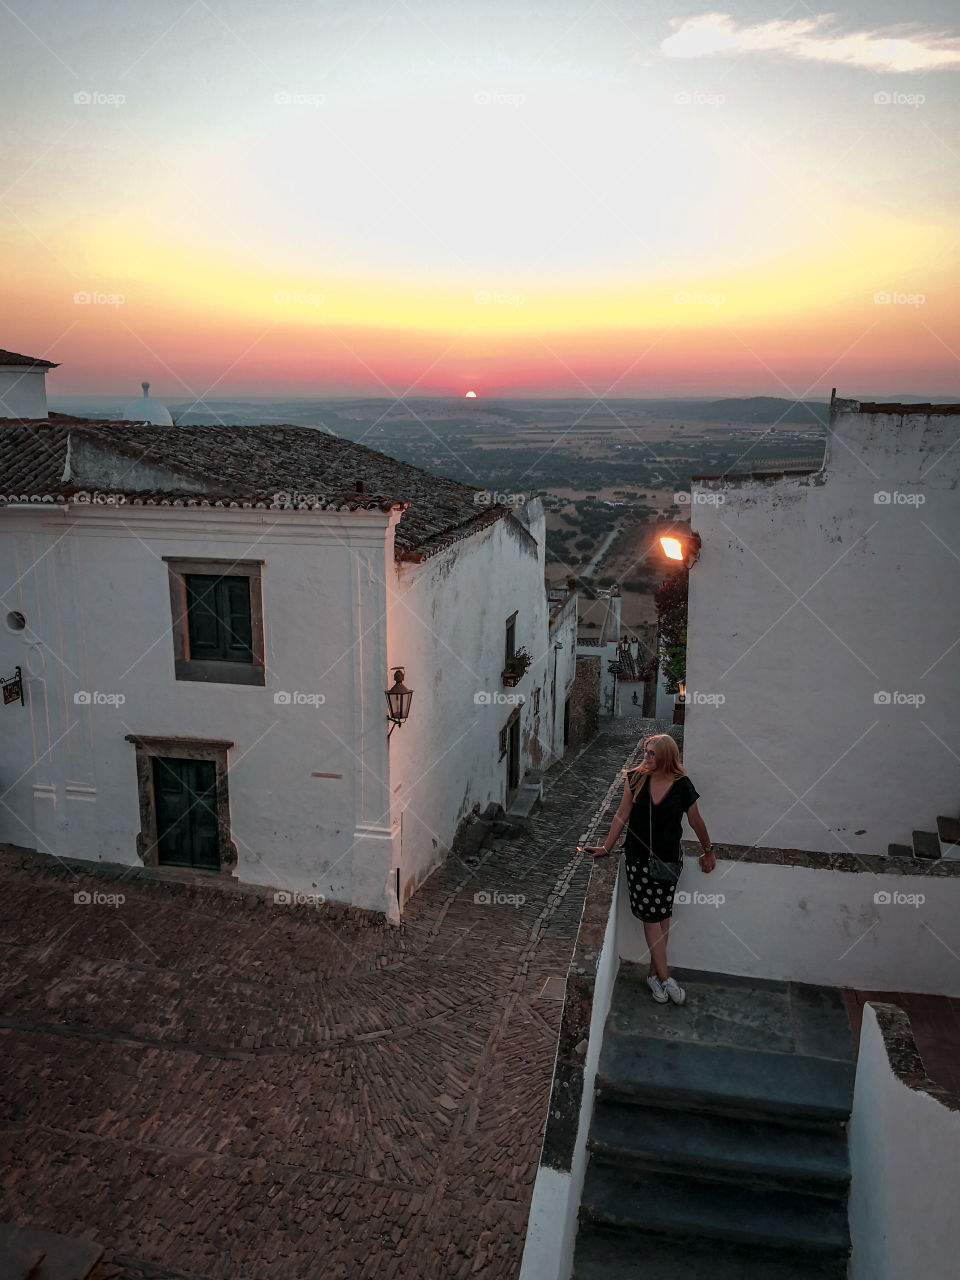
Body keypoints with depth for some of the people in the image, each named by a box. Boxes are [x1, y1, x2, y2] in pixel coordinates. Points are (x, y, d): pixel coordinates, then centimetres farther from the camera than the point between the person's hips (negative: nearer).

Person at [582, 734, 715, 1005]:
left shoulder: (681, 785, -8)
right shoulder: (636, 779, -5)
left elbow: (696, 821, 5)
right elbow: (622, 815, 3)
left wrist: (708, 851, 16)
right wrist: (606, 847, 5)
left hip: (668, 858, 0)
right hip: (638, 857, 0)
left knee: (661, 915, 3)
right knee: (651, 915, -1)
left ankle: (654, 974, 16)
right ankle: (664, 977, 5)